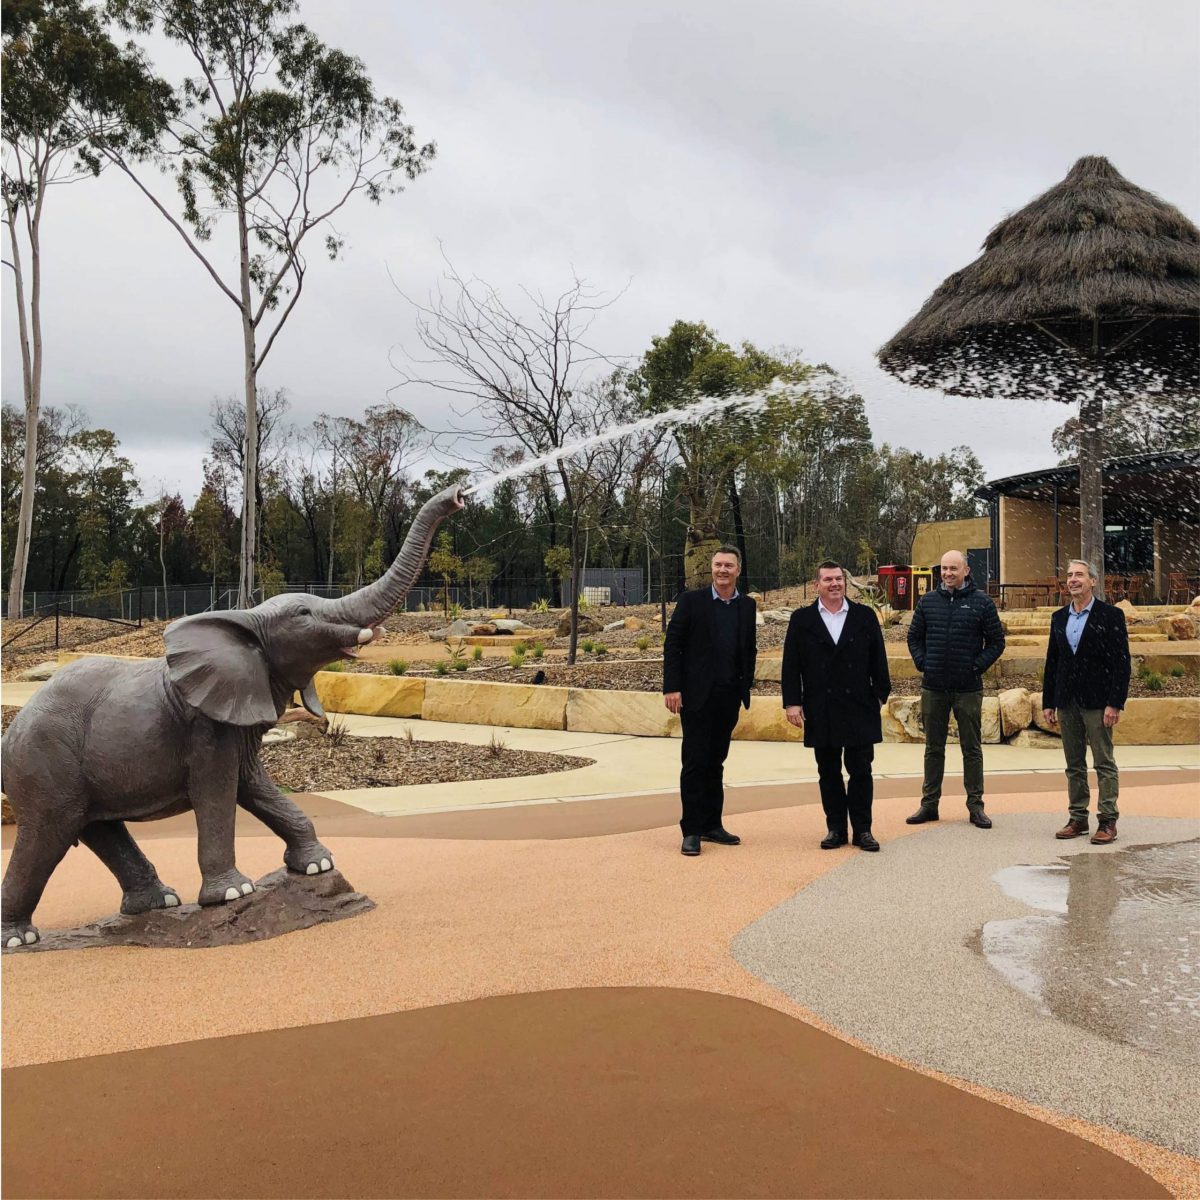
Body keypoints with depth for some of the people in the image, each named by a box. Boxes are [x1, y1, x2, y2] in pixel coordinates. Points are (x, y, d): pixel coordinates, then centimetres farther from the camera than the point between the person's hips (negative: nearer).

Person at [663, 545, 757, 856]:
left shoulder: (747, 606, 9)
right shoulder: (691, 601, -3)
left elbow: (750, 649, 15)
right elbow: (672, 645, -5)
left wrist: (745, 687, 7)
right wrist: (671, 687, -11)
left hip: (729, 698, 4)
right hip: (697, 696, -4)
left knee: (715, 763, 12)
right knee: (695, 763, -2)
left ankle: (712, 825, 20)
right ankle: (691, 831, 4)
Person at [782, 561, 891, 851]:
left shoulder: (865, 616, 5)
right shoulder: (802, 619, 4)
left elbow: (878, 659, 7)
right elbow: (791, 664, 1)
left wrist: (880, 694, 3)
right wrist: (792, 702, -5)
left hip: (859, 708, 0)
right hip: (821, 712, 0)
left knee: (861, 771, 3)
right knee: (829, 773, 8)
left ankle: (862, 829, 12)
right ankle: (835, 828, 17)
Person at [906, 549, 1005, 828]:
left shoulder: (981, 602, -1)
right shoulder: (928, 601, 6)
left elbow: (996, 641, 2)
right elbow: (914, 637, 14)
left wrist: (978, 666, -7)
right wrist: (922, 663, 1)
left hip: (968, 689, -2)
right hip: (933, 688, 2)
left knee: (972, 749, 6)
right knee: (933, 748, 11)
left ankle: (976, 805, 13)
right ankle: (929, 804, 18)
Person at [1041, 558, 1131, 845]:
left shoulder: (1111, 615, -4)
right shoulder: (1059, 618, 12)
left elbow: (1122, 662, -8)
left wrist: (1115, 703, -14)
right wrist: (1048, 703, 9)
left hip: (1097, 701, -5)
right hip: (1067, 702, 5)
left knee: (1104, 764, 0)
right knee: (1074, 765, 10)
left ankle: (1108, 822, 6)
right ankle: (1077, 818, 17)